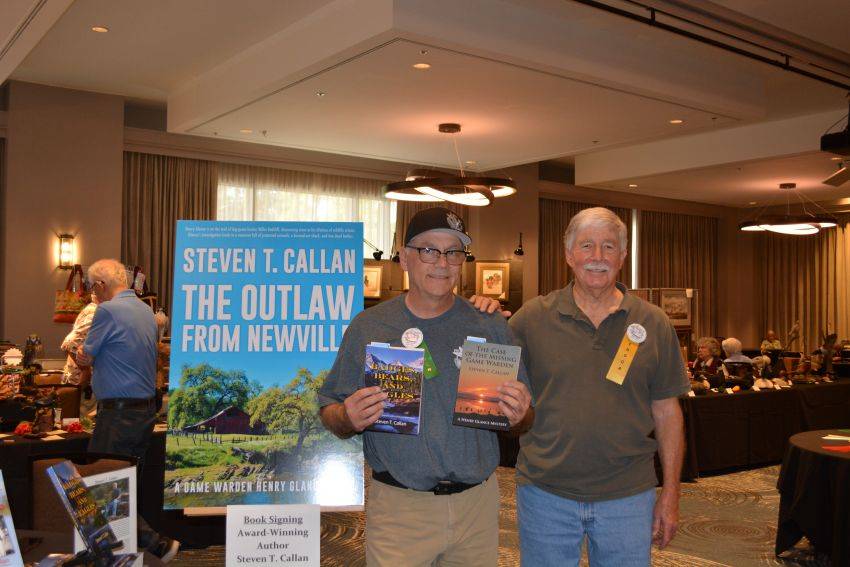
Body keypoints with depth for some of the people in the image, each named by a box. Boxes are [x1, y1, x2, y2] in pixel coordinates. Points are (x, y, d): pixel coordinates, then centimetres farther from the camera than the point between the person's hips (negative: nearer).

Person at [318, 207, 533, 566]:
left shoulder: (490, 327, 1)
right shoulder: (367, 327, -3)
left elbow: (523, 423, 6)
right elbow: (330, 413, 1)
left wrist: (519, 415, -16)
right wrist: (349, 419, -21)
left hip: (478, 505, 2)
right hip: (397, 507, -2)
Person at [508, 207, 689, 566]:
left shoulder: (653, 324, 1)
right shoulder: (532, 318, -3)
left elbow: (667, 411, 4)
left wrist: (670, 493, 4)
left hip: (627, 496, 1)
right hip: (546, 493, -1)